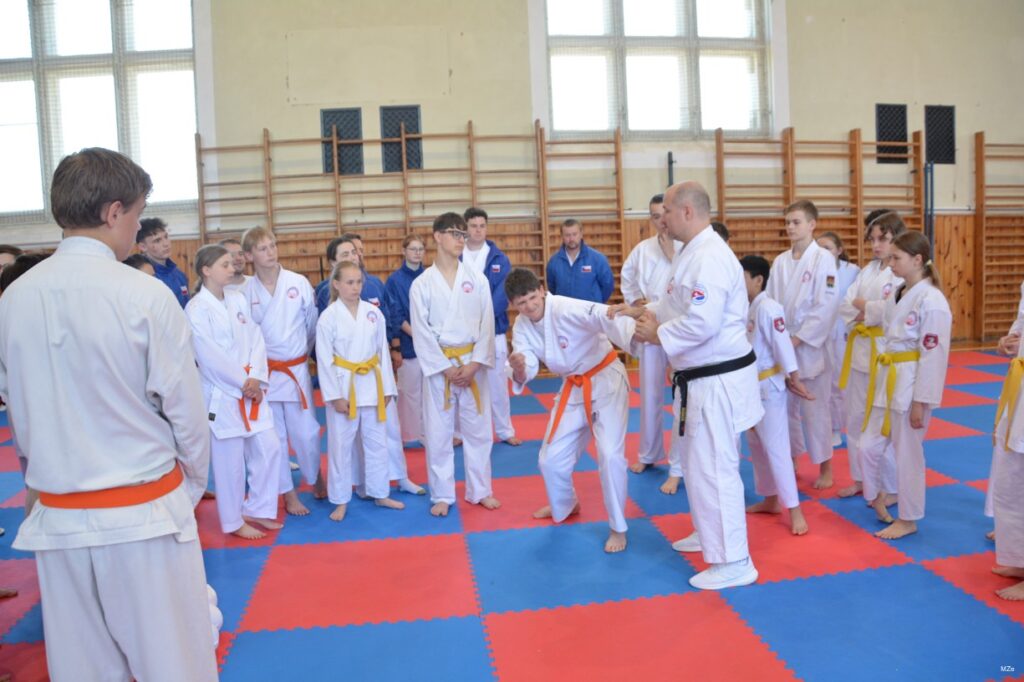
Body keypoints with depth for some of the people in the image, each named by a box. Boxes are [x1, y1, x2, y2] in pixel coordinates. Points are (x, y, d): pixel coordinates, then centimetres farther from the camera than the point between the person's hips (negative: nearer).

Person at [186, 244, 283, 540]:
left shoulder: (238, 299, 7)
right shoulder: (196, 308, -11)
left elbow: (256, 339, 3)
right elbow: (210, 356, -16)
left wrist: (256, 378, -10)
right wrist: (243, 382, -13)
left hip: (251, 389, 6)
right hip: (220, 392, -6)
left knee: (269, 449, 10)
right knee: (230, 459, 2)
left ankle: (257, 509, 28)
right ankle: (233, 522, 20)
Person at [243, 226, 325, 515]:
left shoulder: (299, 283, -6)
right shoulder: (245, 292, -5)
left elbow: (313, 324, 5)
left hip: (297, 370, 0)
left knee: (306, 432, 4)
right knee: (273, 436, 10)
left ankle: (317, 480, 31)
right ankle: (289, 494, 25)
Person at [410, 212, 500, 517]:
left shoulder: (477, 280, 2)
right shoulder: (421, 284, -3)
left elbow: (487, 325, 0)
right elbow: (421, 333, -5)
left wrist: (474, 364, -11)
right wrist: (446, 368, -11)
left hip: (473, 364, 2)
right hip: (437, 366, -1)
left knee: (478, 430, 9)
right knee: (438, 433, 5)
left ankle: (480, 491, 25)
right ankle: (442, 495, 21)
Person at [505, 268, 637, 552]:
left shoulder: (568, 308, -28)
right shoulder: (522, 327, -7)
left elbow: (605, 317, -46)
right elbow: (525, 371, -12)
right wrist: (518, 369, -38)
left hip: (606, 379, -6)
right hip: (573, 388, 6)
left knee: (610, 454, -16)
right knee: (551, 459, 10)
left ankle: (618, 528, 5)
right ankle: (564, 506, 41)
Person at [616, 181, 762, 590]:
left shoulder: (709, 258, -23)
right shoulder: (695, 252, 13)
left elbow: (702, 323, -29)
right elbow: (681, 304, 22)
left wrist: (658, 335, -16)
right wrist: (647, 312, 7)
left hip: (717, 380, -11)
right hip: (701, 377, 11)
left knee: (712, 468, -5)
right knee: (696, 460, 23)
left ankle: (733, 562, 7)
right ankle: (710, 533, 40)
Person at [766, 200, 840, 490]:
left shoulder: (823, 259, -9)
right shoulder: (780, 261, 7)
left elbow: (826, 306, -14)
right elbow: (770, 301, 9)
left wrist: (799, 339, -17)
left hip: (810, 346, -5)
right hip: (781, 345, 5)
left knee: (814, 409, 0)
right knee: (786, 407, 13)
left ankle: (825, 468, 15)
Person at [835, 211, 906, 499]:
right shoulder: (868, 270, 12)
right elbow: (845, 306, 6)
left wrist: (863, 307, -11)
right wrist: (864, 315, -13)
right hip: (859, 351, 8)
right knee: (855, 420, 15)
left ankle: (891, 487, 16)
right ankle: (861, 478, 31)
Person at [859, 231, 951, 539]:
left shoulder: (931, 301, -17)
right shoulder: (898, 295, 9)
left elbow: (934, 355, -18)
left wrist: (920, 402, -16)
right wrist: (879, 378, 17)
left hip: (911, 384, -7)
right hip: (887, 381, 8)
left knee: (908, 454, 6)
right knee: (869, 446, 11)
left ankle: (908, 519, 22)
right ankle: (876, 495, 36)